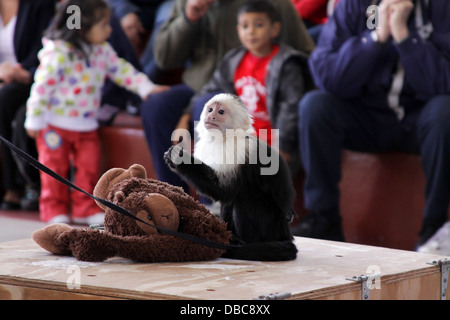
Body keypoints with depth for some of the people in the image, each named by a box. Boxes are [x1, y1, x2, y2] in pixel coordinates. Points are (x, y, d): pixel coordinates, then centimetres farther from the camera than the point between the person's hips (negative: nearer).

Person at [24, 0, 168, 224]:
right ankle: (53, 210, 13)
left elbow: (122, 71, 9)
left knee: (89, 167, 5)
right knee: (55, 167, 2)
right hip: (55, 124, -6)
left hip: (87, 125, 6)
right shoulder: (57, 53, -19)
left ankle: (86, 209, 15)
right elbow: (43, 85, -18)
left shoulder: (103, 51, 3)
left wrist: (147, 88, -4)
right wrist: (35, 120, -16)